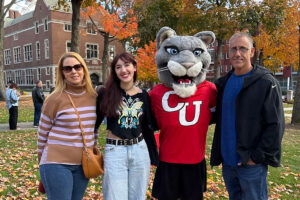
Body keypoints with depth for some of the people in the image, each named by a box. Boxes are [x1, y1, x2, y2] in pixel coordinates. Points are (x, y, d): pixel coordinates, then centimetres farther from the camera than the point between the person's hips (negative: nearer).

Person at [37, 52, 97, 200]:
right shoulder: (55, 99, -9)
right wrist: (44, 163, 6)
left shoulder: (93, 97, 3)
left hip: (83, 164, 5)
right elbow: (42, 135, -1)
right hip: (57, 164, -4)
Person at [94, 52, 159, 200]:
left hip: (140, 151, 3)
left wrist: (154, 157, 11)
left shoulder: (143, 95, 5)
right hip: (114, 152, -2)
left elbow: (147, 127, 11)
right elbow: (95, 123, 3)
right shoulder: (106, 93, -2)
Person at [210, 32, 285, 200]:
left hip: (251, 163, -6)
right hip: (227, 161, 6)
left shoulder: (266, 82, -10)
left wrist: (258, 157, -15)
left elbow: (276, 126, -13)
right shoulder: (223, 83, 9)